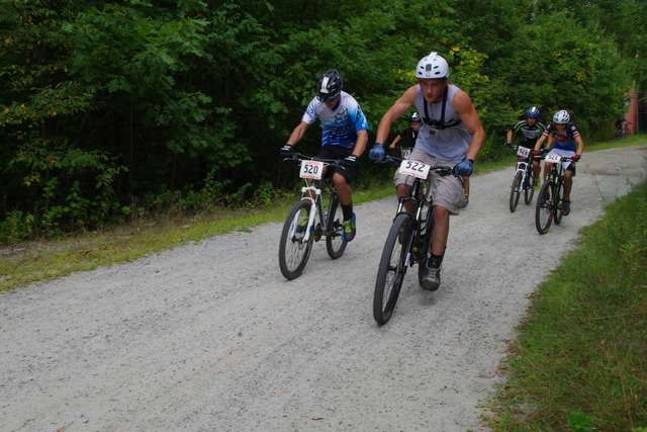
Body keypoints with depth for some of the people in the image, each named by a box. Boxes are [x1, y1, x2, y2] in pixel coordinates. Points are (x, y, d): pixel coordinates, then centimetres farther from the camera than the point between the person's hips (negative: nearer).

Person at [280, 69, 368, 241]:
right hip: (328, 148, 4)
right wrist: (288, 146, -31)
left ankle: (349, 218, -5)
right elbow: (302, 126, -14)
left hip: (348, 150, -4)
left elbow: (363, 135, -28)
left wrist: (354, 157, -44)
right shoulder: (317, 103, -13)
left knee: (339, 179, -29)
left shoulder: (350, 105, -23)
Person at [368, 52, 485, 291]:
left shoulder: (458, 98, -25)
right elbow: (389, 116, -10)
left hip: (452, 159, -3)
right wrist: (378, 144, -26)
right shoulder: (415, 92, -15)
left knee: (440, 210, -13)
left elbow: (478, 132, -21)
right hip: (424, 149, 3)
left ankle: (434, 266, 1)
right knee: (403, 185, -23)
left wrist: (469, 160, -36)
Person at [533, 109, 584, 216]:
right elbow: (541, 140, -24)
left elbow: (580, 143, -38)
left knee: (567, 175, -17)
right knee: (547, 164, -28)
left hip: (569, 152, -2)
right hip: (556, 149, 2)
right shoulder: (551, 126, -21)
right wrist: (536, 151, -44)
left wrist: (578, 154, -57)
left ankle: (566, 201, 2)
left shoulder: (571, 128, -28)